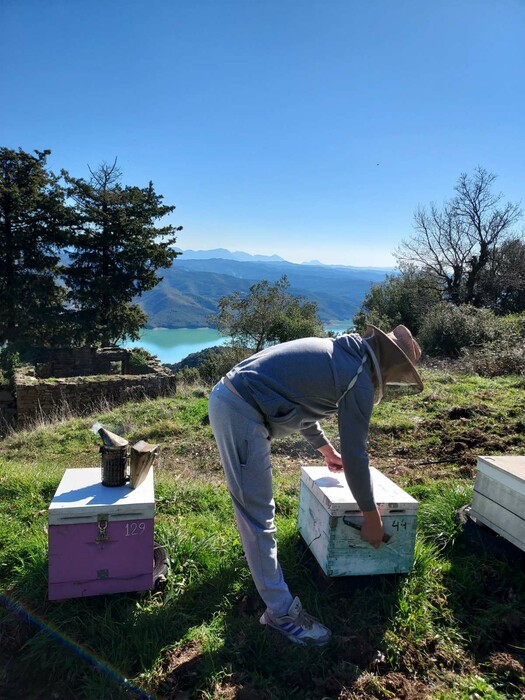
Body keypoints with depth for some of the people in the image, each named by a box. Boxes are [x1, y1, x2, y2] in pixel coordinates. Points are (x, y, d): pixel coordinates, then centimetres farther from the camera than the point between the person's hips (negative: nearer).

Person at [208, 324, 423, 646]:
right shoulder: (360, 380, -8)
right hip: (241, 411, -11)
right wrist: (372, 515, 8)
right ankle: (281, 611, 8)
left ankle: (259, 549, 53)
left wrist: (326, 448, 45)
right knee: (258, 513, -3)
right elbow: (355, 454, -5)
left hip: (227, 396, 11)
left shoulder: (338, 352, 19)